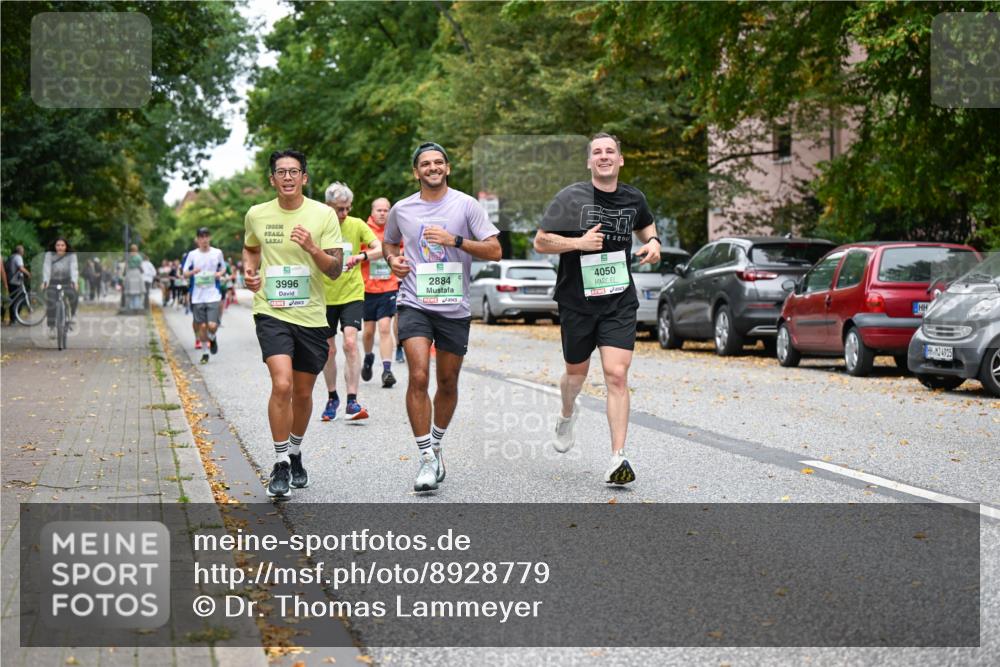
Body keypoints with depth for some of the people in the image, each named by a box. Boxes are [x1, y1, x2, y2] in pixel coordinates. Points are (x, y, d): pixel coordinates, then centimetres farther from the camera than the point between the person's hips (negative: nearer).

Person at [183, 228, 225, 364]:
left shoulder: (217, 253, 4)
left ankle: (213, 338, 22)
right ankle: (205, 353, 17)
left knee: (212, 325, -12)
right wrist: (192, 272, -16)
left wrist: (220, 273, -5)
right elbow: (185, 274, 6)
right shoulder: (192, 255, 3)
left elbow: (223, 268, 18)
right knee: (202, 326, 2)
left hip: (213, 295, -1)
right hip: (198, 296, 1)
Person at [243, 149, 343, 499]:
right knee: (282, 384, -19)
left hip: (311, 314, 1)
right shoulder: (256, 215, 3)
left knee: (303, 392, 12)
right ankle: (280, 464, -8)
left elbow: (335, 270, -5)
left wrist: (313, 249, -23)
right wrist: (249, 270, 4)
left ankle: (295, 455, 35)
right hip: (271, 312, -1)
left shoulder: (323, 215, -3)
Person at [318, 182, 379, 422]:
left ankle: (352, 402, -17)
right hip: (325, 297, 1)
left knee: (350, 342, -17)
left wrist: (361, 255, -27)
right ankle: (332, 398, 27)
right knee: (329, 350, 8)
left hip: (352, 294, -1)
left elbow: (381, 249, -8)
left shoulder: (356, 225, -3)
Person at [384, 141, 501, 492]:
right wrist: (393, 259, 3)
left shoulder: (466, 205, 0)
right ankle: (427, 458, -13)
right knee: (418, 376, -18)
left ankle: (436, 445, 34)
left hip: (454, 308, 1)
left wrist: (455, 240, -16)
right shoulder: (401, 209, 6)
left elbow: (494, 250, -4)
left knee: (448, 383, 10)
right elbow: (389, 242, 26)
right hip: (414, 304, 0)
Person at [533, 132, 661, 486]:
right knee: (576, 372, 16)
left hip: (620, 301, 1)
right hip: (577, 301, -1)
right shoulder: (571, 198, -7)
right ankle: (567, 413, 52)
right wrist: (579, 242, -20)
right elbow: (540, 242, -6)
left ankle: (618, 458, -12)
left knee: (617, 375, -12)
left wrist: (652, 242, 5)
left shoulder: (634, 198, 5)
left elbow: (645, 225, 28)